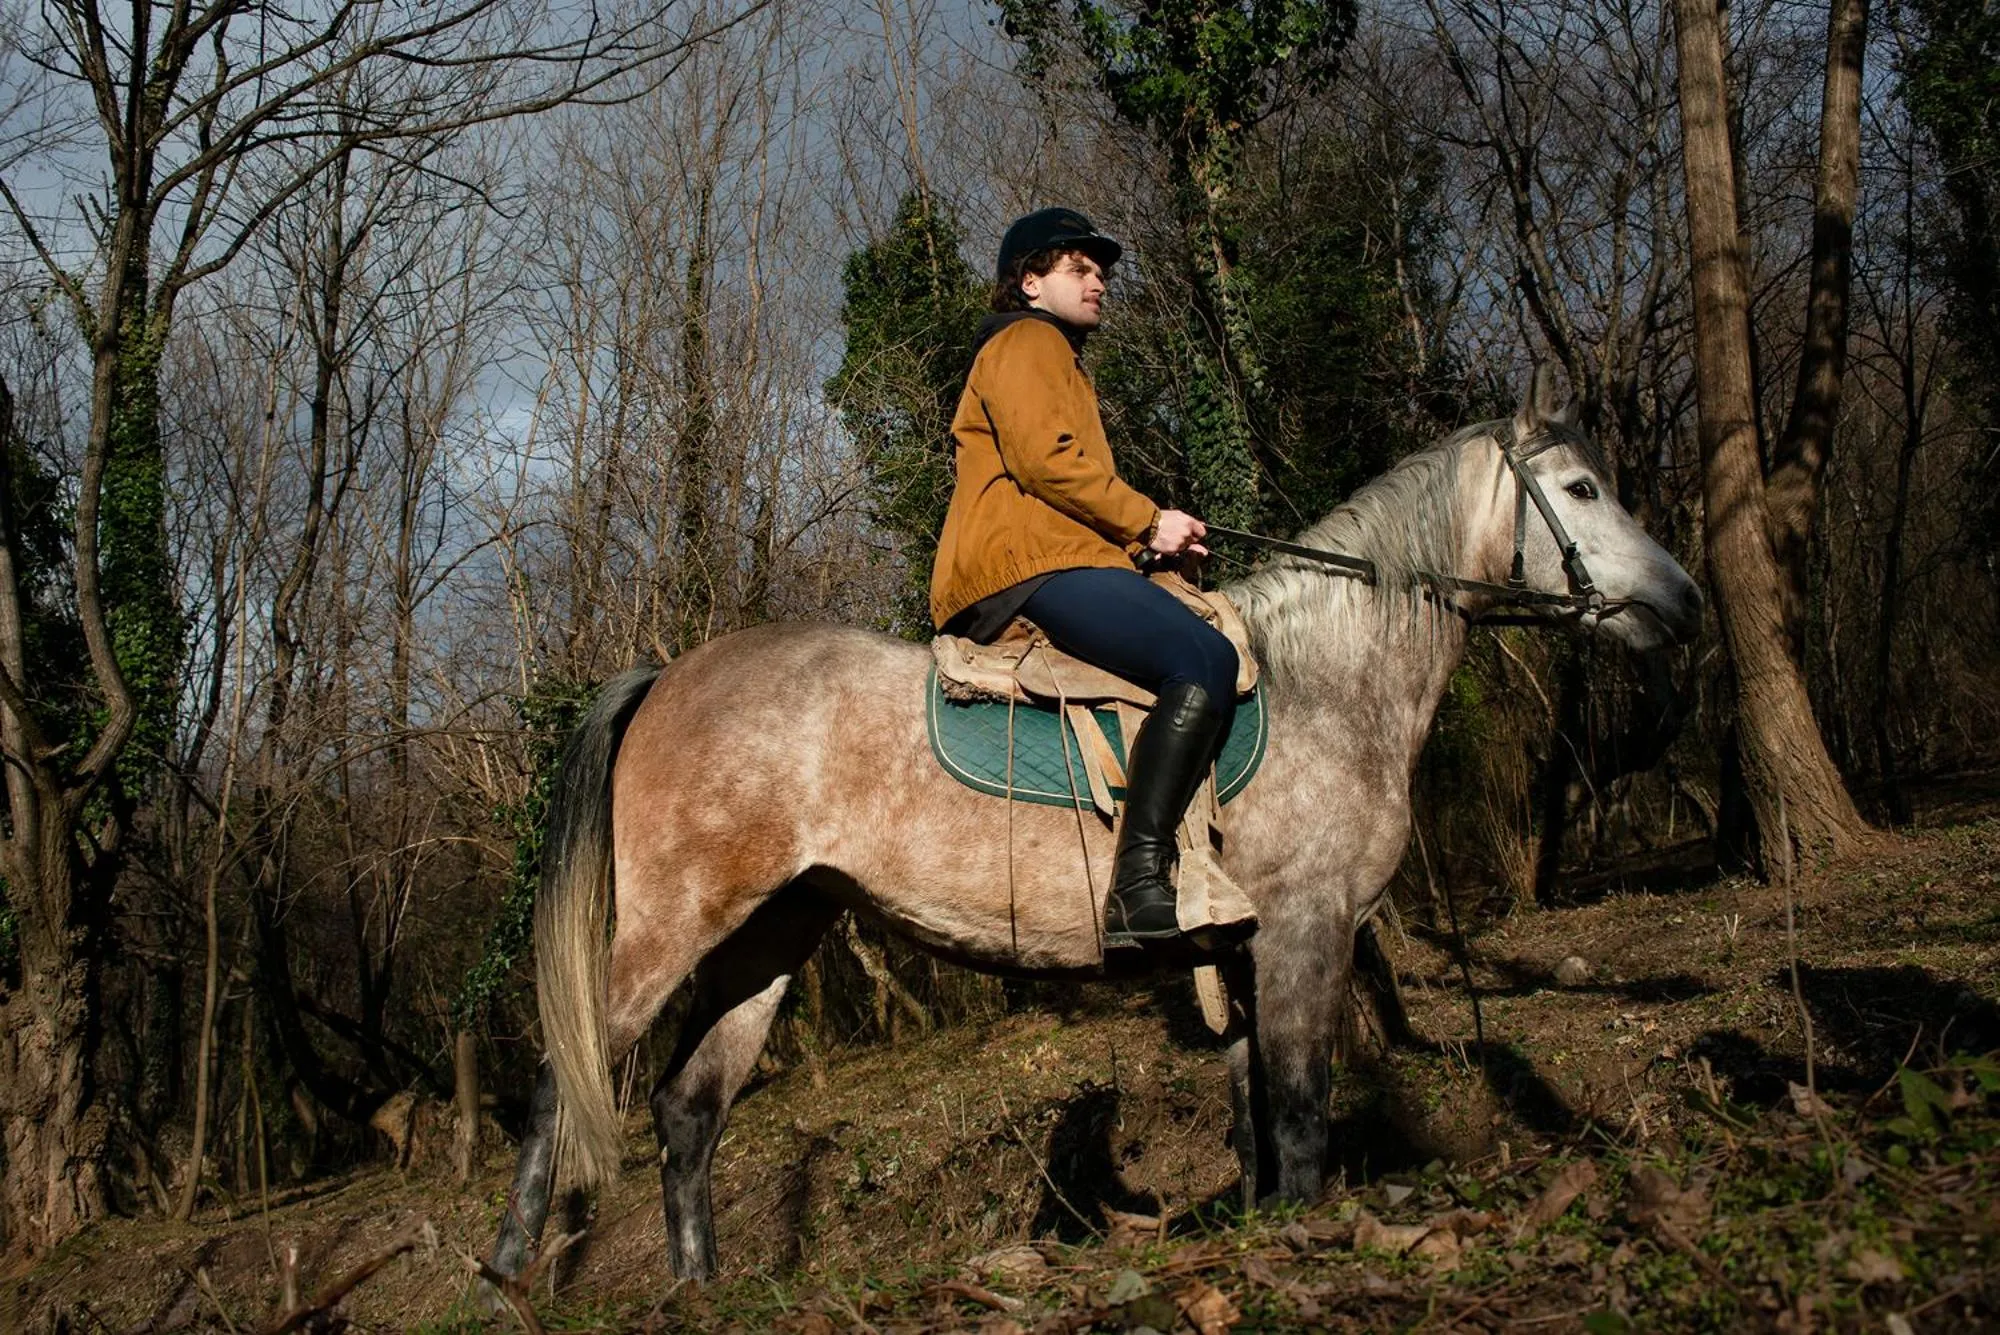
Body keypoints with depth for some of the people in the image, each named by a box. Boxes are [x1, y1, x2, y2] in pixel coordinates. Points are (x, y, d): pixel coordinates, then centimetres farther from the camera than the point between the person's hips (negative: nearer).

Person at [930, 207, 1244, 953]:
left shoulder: (1054, 357, 36)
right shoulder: (1026, 341, 3)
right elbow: (1045, 459, -14)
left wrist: (1143, 533, 17)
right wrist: (1148, 522, -8)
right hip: (1028, 564, -11)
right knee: (1205, 658, -28)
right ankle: (1138, 888, -38)